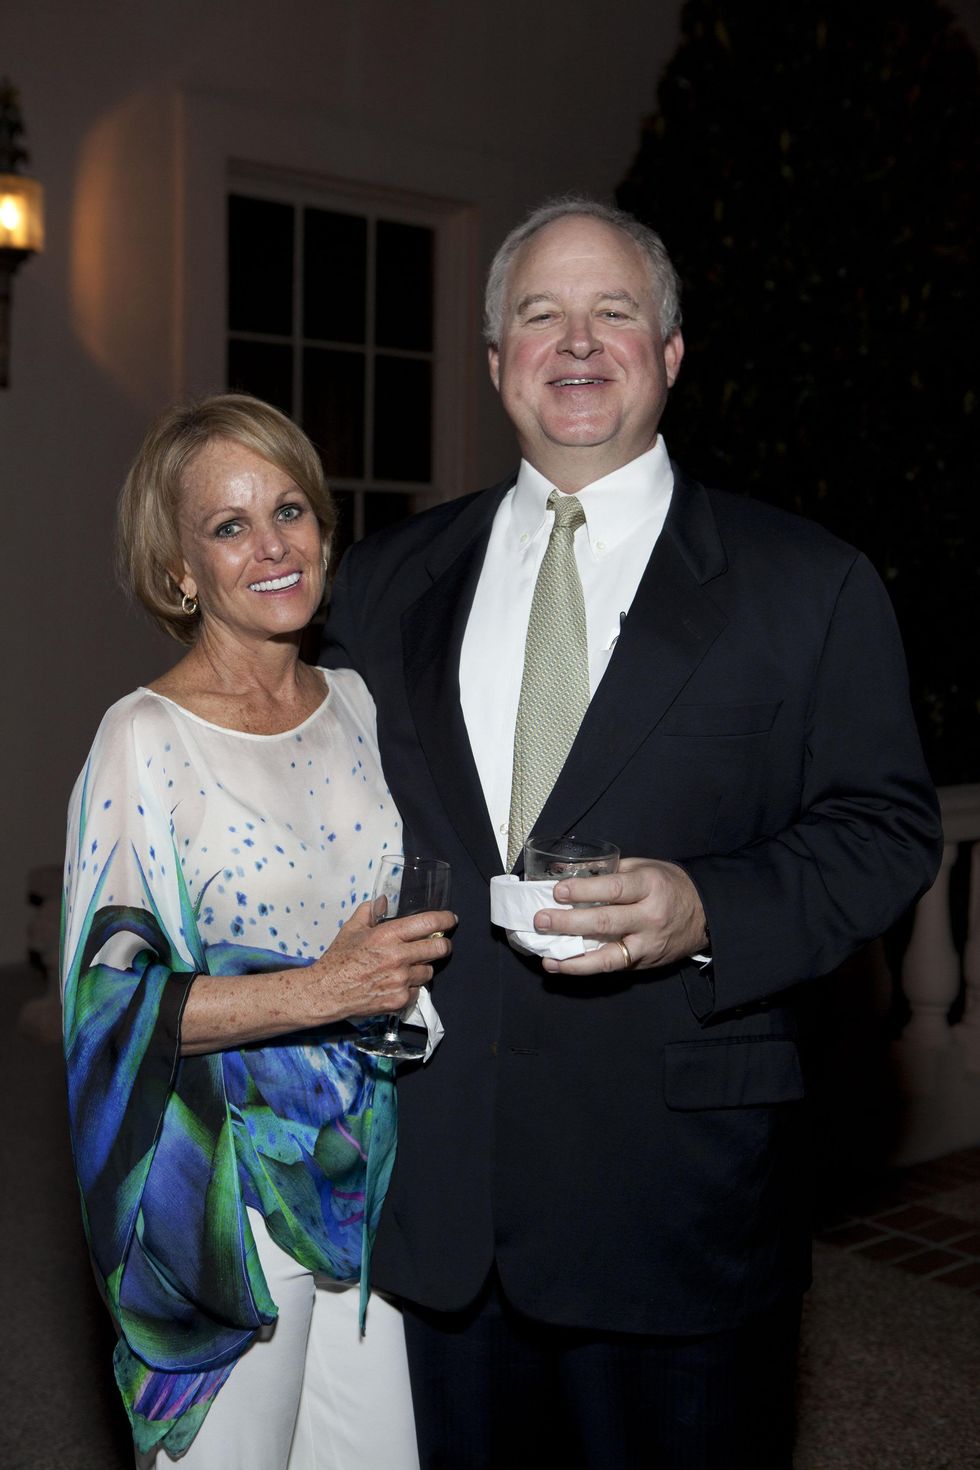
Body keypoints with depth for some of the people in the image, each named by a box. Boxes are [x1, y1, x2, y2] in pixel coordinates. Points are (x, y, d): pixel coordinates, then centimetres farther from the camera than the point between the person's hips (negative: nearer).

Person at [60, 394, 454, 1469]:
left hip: (375, 1170, 5)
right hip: (227, 1192, -5)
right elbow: (108, 997, -17)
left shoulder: (358, 703, 4)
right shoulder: (143, 742, -13)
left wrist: (420, 956, -1)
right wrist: (317, 992, -24)